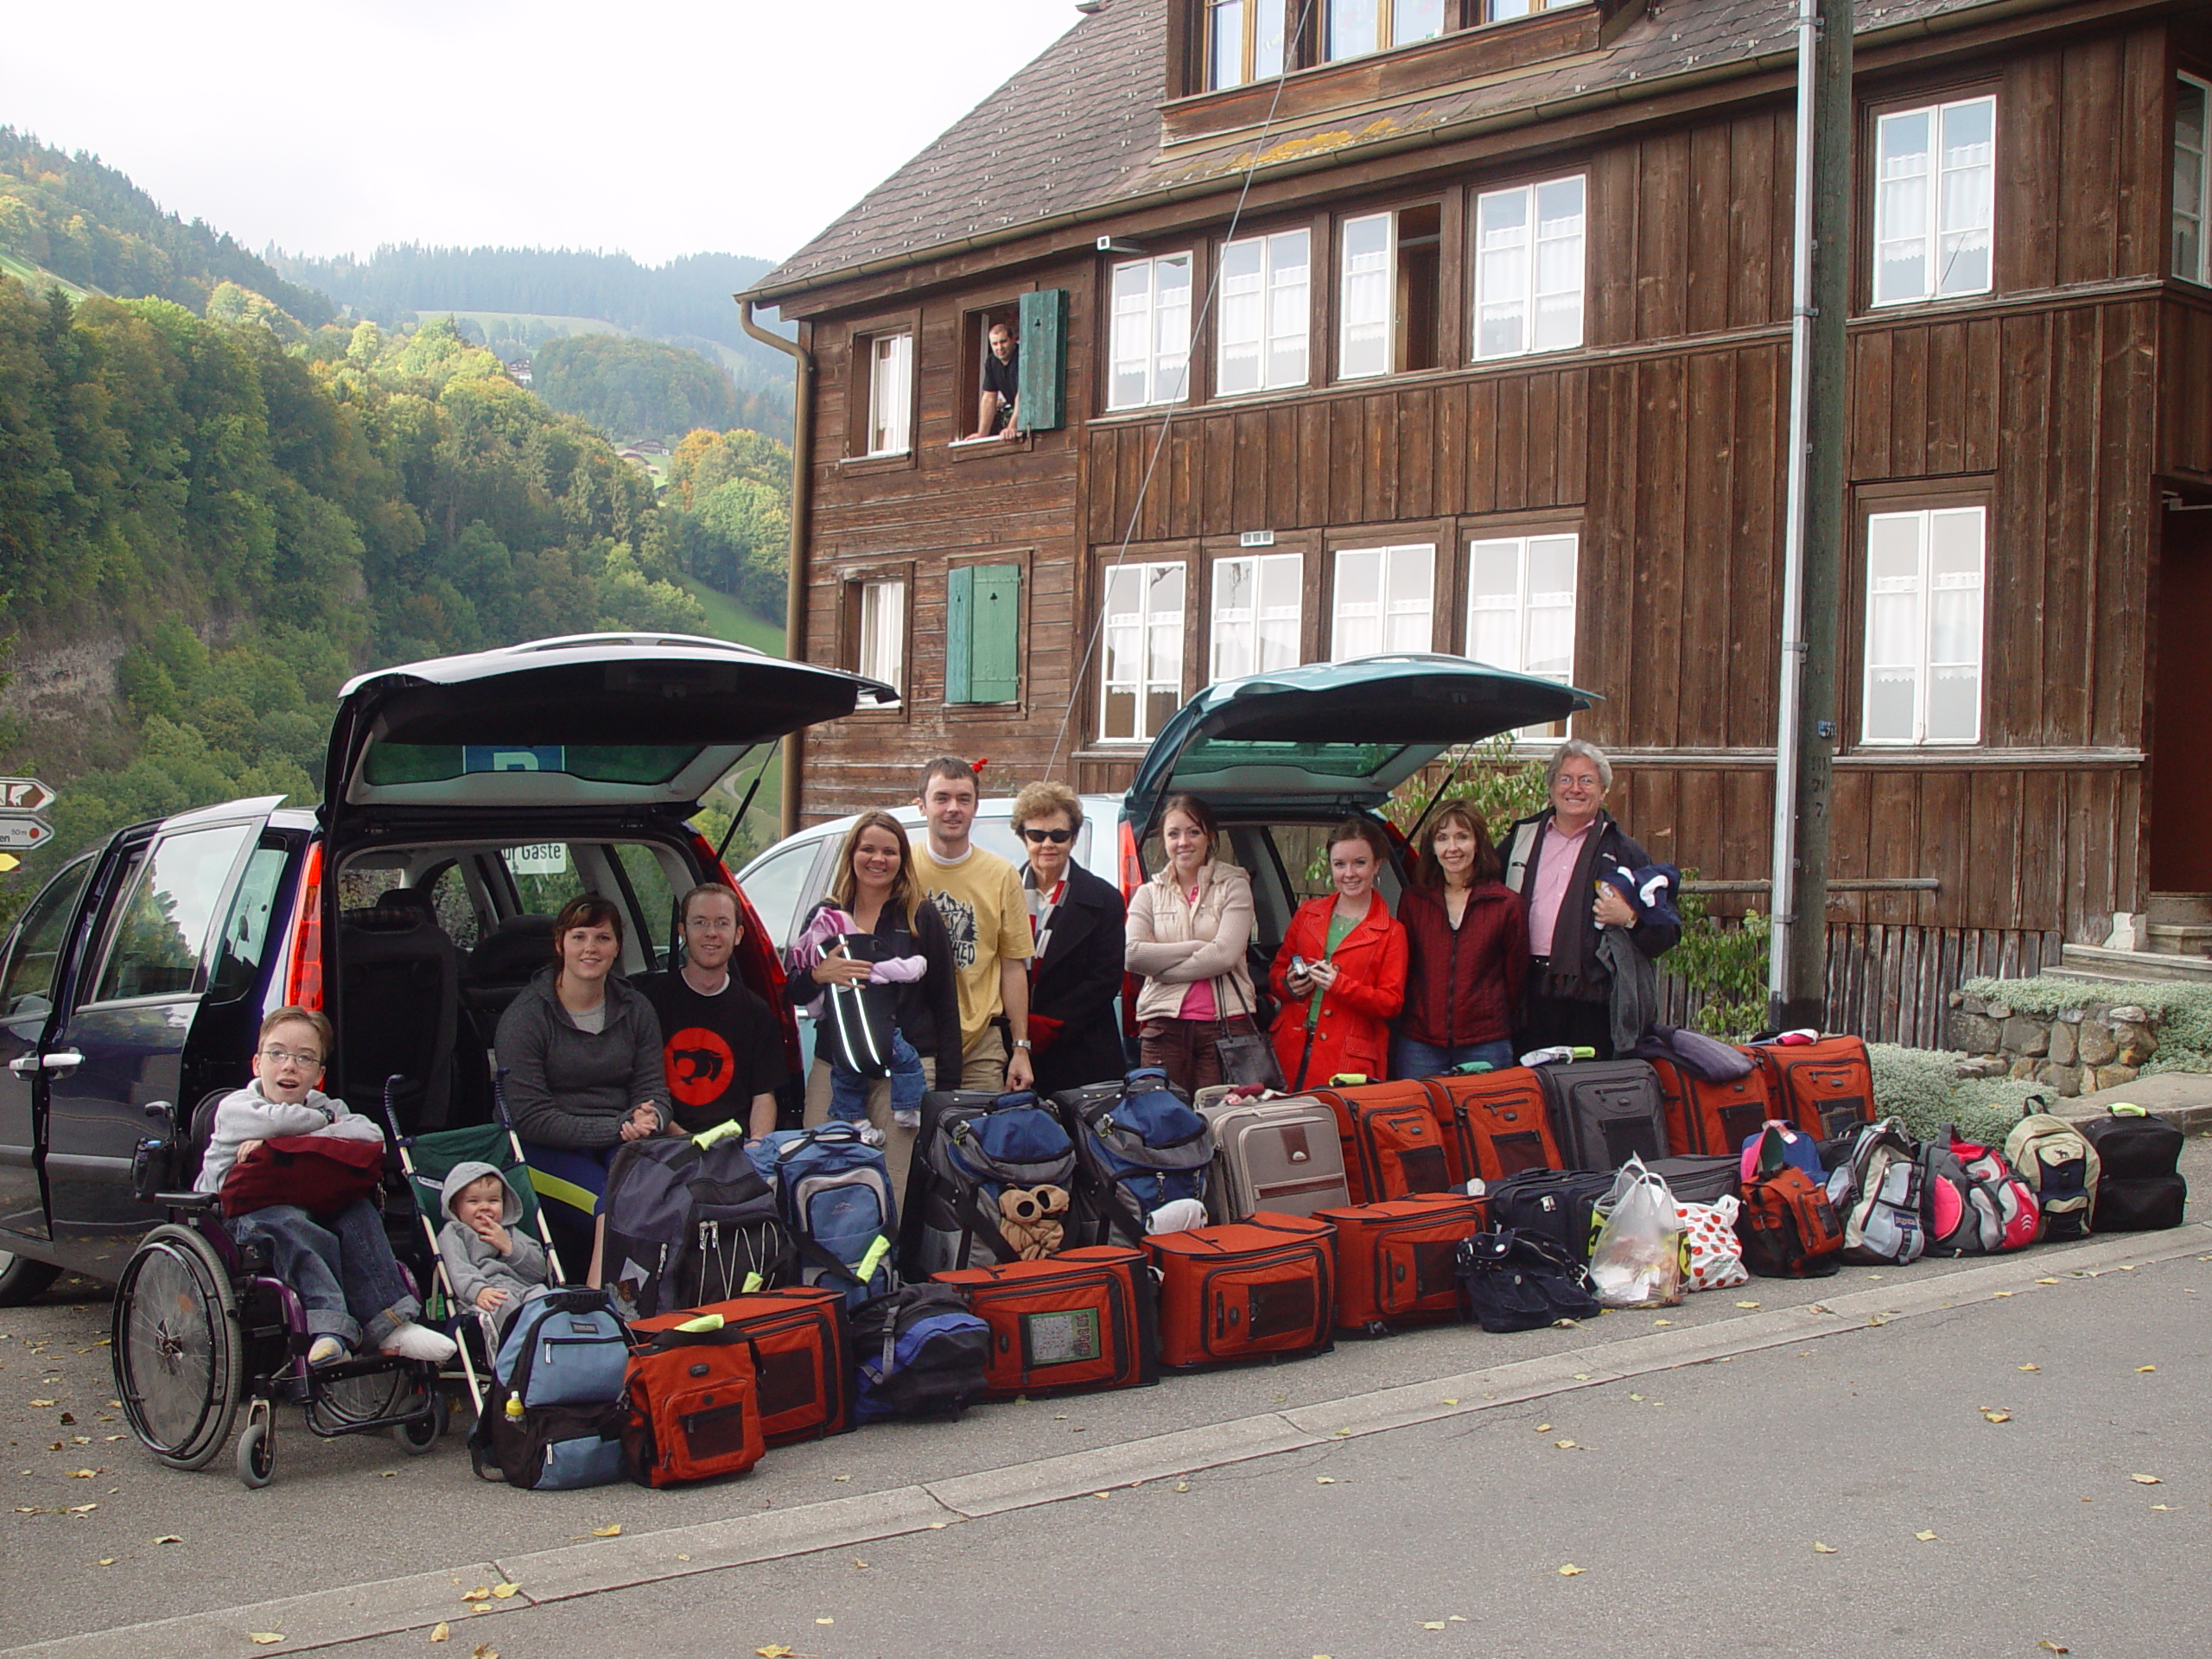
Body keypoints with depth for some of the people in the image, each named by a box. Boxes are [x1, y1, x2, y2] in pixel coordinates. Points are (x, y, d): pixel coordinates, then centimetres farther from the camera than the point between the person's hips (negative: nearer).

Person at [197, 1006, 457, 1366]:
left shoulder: (325, 1107, 10)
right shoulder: (234, 1107, -2)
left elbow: (371, 1134, -14)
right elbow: (279, 1119, -27)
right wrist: (326, 1122, -5)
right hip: (239, 1215, -4)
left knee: (358, 1213, -24)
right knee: (286, 1221, -37)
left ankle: (388, 1324, -29)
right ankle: (328, 1327, -48)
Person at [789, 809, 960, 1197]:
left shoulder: (922, 917, 6)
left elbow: (945, 1002, 6)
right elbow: (792, 995, 11)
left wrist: (948, 1083, 0)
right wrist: (819, 974, -12)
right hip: (833, 1068, 2)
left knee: (897, 1187, -8)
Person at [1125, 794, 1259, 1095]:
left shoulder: (1233, 886, 6)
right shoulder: (1149, 894, 13)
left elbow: (1225, 955, -8)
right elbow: (1132, 956, -4)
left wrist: (1161, 965, -4)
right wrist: (1197, 947, -8)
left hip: (1226, 1023, -2)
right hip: (1164, 1026, 2)